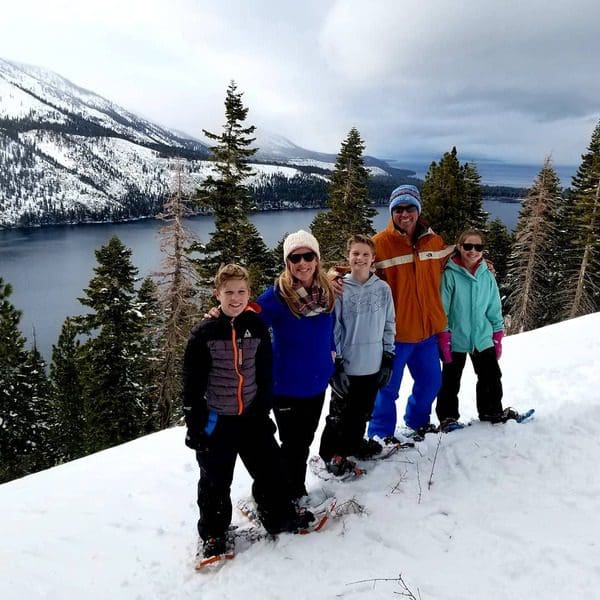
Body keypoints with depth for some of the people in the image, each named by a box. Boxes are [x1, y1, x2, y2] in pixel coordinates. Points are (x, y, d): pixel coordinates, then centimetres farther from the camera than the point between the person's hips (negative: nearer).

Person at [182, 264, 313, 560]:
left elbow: (265, 375, 6)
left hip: (252, 415, 3)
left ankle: (280, 516, 36)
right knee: (215, 480, 11)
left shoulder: (257, 328, -2)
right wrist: (194, 424, -9)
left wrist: (264, 412, 7)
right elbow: (191, 383, -9)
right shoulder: (203, 333, -13)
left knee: (270, 468, 13)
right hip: (216, 419, -3)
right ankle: (213, 533, 31)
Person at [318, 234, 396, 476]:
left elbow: (389, 325, 8)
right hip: (346, 367, -3)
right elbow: (332, 328, -8)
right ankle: (331, 453, 24)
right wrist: (336, 364, -10)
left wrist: (388, 358, 6)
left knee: (362, 411, 20)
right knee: (340, 413, 8)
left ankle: (354, 442, 41)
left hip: (373, 366, 4)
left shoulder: (383, 289, 0)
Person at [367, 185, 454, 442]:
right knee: (388, 387, 7)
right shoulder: (379, 244, -11)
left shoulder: (434, 240, 5)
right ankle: (380, 434, 27)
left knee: (431, 381, 20)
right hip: (395, 331, -5)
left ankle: (417, 422, 44)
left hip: (427, 329, 6)